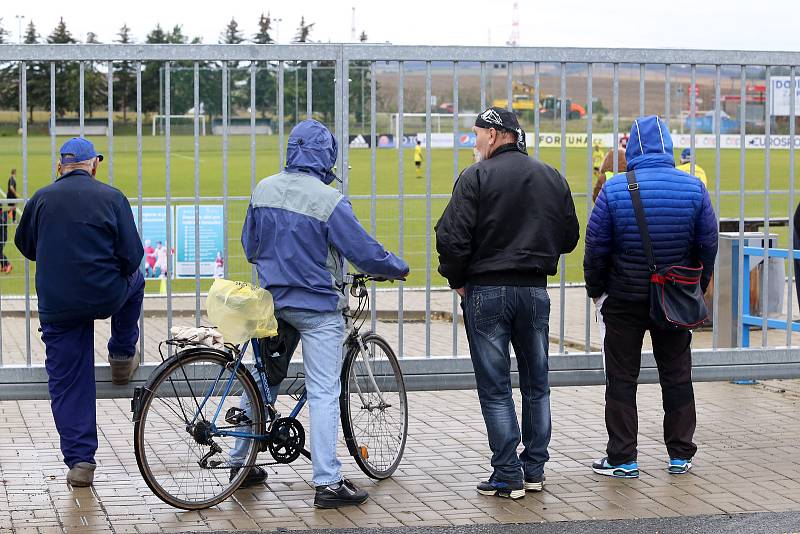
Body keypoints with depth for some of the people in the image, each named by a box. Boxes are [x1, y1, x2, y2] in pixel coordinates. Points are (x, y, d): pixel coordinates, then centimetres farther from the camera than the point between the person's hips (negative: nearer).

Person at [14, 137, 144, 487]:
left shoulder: (41, 199, 0)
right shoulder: (111, 198, -5)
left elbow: (25, 245, 16)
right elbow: (131, 257, -8)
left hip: (57, 306, 1)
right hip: (107, 296, -1)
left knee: (66, 384, 8)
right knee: (134, 280, 34)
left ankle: (79, 460, 4)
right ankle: (122, 357, 35)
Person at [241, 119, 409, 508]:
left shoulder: (264, 190, 1)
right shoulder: (328, 200, -18)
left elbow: (249, 246, 13)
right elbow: (365, 252, -14)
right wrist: (399, 268, 5)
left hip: (273, 302, 6)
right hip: (318, 308, -6)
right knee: (323, 393, -5)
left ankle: (241, 463, 27)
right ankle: (328, 482, -7)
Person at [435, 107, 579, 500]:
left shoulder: (476, 177, -10)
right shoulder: (552, 178, 7)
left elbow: (453, 237, -15)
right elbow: (569, 238, 11)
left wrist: (457, 280, -1)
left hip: (486, 291, -5)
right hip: (536, 290, 5)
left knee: (494, 387, 1)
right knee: (536, 383, 14)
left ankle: (507, 474, 0)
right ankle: (535, 470, 19)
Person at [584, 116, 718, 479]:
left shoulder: (614, 190, -11)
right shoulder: (694, 188, -4)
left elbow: (596, 248, -7)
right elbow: (708, 245, 2)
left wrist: (596, 292, 7)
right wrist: (697, 290, 15)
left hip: (624, 299, -2)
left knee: (621, 378, 5)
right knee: (676, 375, 13)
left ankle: (622, 459, 6)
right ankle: (680, 455, 18)